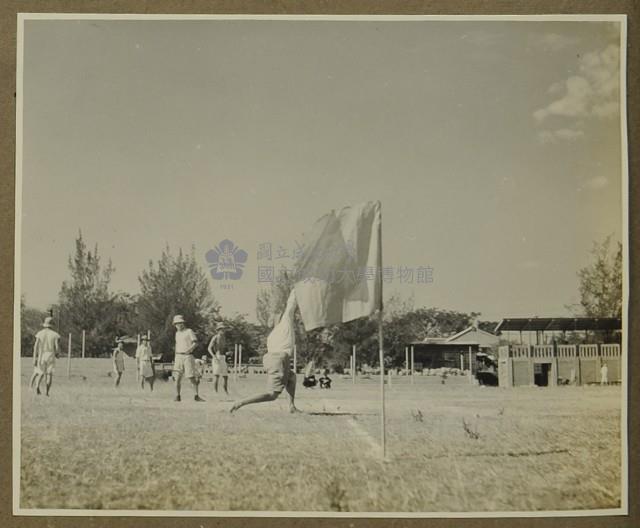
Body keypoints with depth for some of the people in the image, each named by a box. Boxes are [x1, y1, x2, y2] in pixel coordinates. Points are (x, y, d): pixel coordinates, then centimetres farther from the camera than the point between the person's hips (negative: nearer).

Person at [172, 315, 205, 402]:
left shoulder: (189, 331, -3)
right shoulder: (177, 333, 16)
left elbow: (196, 343, -12)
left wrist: (189, 349, -29)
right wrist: (175, 358, 20)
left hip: (188, 356, -5)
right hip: (178, 356, 5)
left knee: (191, 377, -6)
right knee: (177, 377, -5)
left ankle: (196, 396, 2)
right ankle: (177, 396, -1)